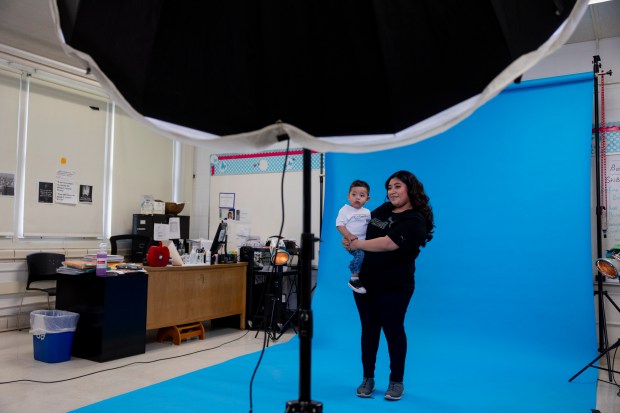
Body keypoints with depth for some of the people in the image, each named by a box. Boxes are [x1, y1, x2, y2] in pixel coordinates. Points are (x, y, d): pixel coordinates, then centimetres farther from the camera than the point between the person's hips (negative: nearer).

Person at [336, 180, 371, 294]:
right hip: (351, 242, -7)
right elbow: (339, 225, -11)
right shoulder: (345, 210, -5)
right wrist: (348, 236, -23)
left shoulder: (367, 212, 13)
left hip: (364, 241, 7)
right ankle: (354, 279, -15)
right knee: (361, 254, -27)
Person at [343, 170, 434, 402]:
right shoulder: (383, 210, 9)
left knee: (393, 331, 5)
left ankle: (396, 382, 22)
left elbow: (387, 243, -26)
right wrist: (351, 240, 2)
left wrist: (356, 244, -17)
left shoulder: (414, 221, -15)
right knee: (369, 330, 12)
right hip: (365, 282, 6)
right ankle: (368, 379, 24)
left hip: (393, 287, -6)